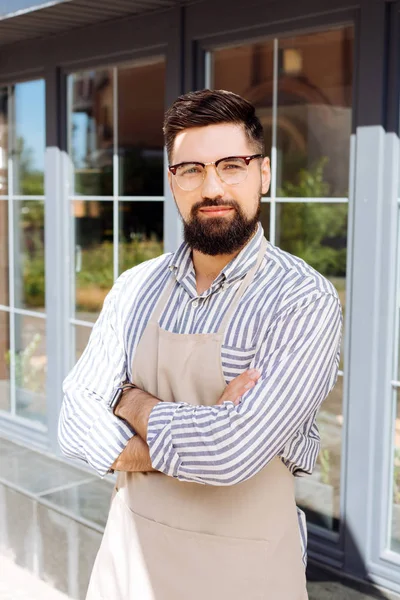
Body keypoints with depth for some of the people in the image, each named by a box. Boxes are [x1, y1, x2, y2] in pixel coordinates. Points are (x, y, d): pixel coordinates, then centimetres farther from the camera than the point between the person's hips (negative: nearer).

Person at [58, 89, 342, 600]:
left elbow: (232, 453, -27)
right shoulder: (134, 289, -2)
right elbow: (78, 423, -6)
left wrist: (132, 401, -12)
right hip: (130, 554, 4)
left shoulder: (304, 301, -18)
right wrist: (204, 437, -20)